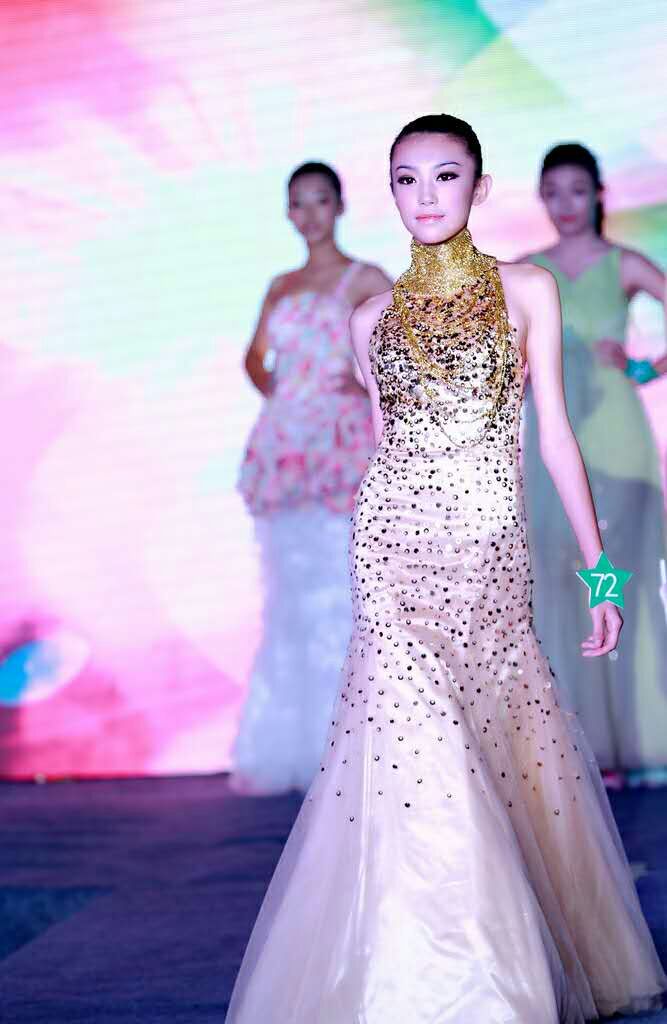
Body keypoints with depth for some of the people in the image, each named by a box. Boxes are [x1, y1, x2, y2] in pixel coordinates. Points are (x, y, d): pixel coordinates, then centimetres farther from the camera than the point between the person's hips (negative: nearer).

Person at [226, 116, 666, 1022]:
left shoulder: (526, 291, 6)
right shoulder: (375, 317, 11)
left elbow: (554, 432, 4)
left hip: (492, 547, -1)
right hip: (395, 542, 1)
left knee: (508, 747, 1)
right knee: (419, 744, -7)